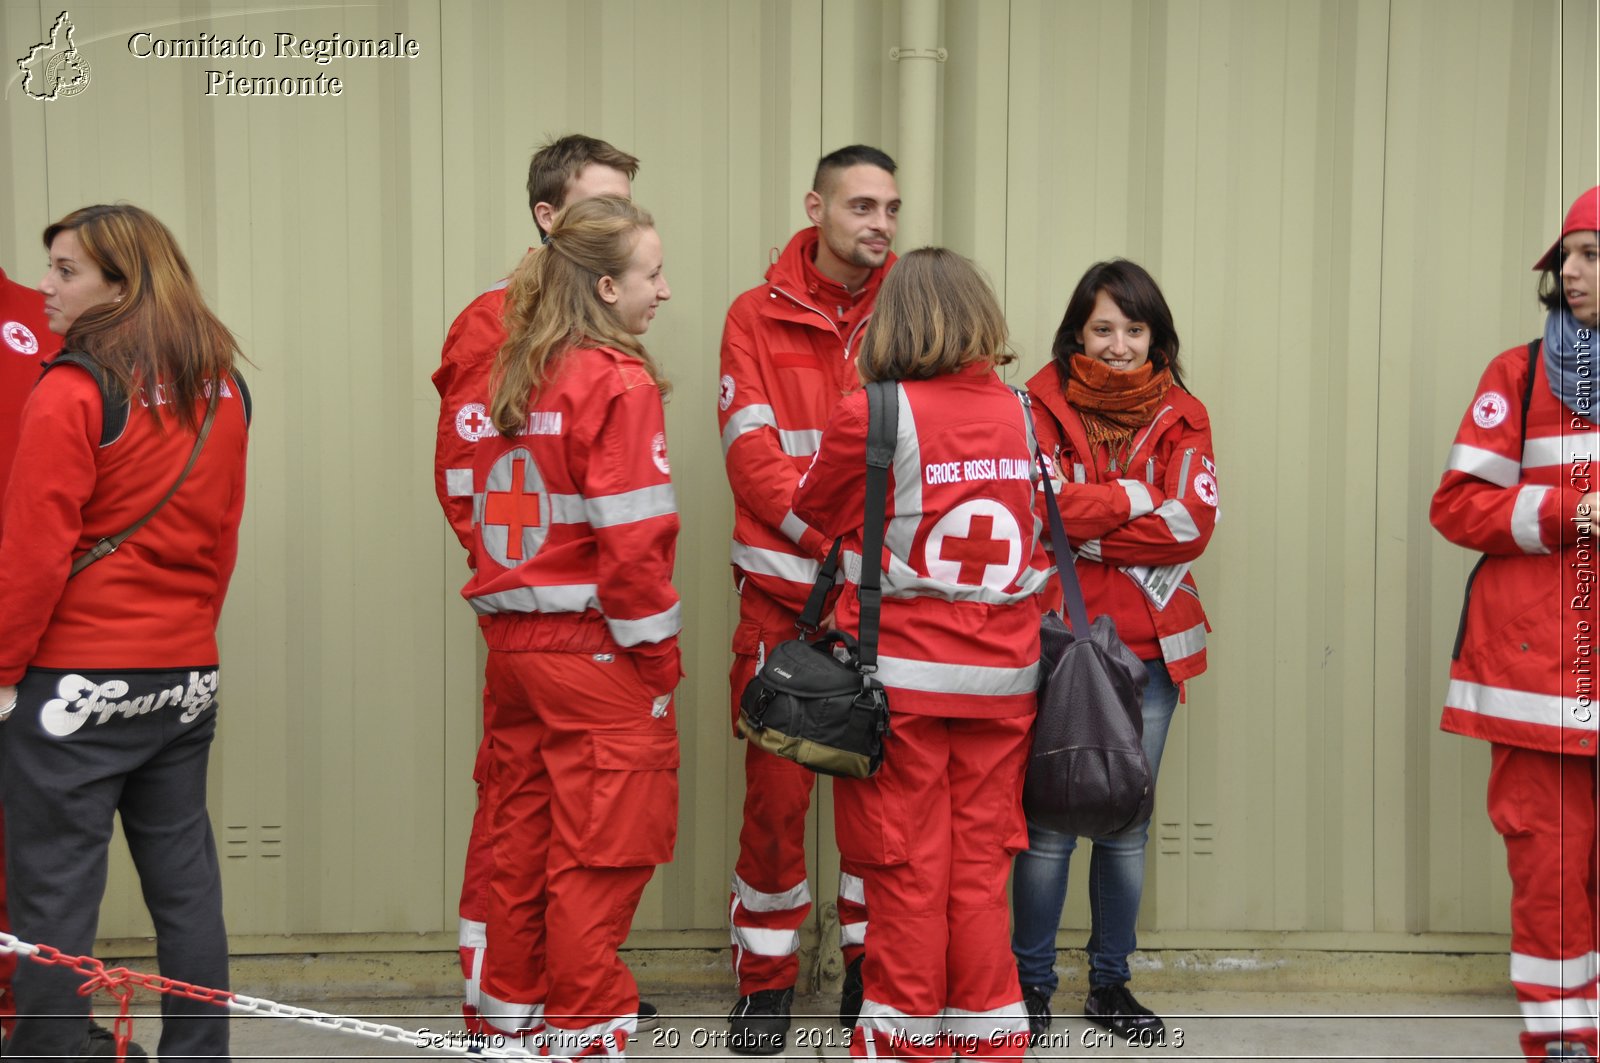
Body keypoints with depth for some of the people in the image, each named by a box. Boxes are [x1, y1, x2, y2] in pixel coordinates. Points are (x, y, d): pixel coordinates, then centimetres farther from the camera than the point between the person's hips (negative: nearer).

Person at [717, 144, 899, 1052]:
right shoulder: (759, 318, 1)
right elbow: (753, 456, -7)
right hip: (785, 593, -1)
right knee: (777, 790, 2)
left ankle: (872, 968, 24)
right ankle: (768, 978, 18)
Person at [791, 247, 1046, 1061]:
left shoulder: (869, 415, -10)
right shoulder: (1020, 412, 2)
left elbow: (813, 508, 5)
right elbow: (1043, 529, 12)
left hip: (901, 678, -3)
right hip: (1001, 673, 4)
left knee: (907, 868, 7)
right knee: (981, 861, 12)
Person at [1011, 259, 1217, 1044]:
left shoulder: (1181, 418, 6)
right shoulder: (1042, 404, -1)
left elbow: (1193, 523, -8)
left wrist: (1084, 528, -12)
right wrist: (1135, 497, -9)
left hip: (1149, 647, 3)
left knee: (1127, 822, 11)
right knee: (1050, 819, -1)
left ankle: (1110, 984, 26)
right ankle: (1032, 982, 17)